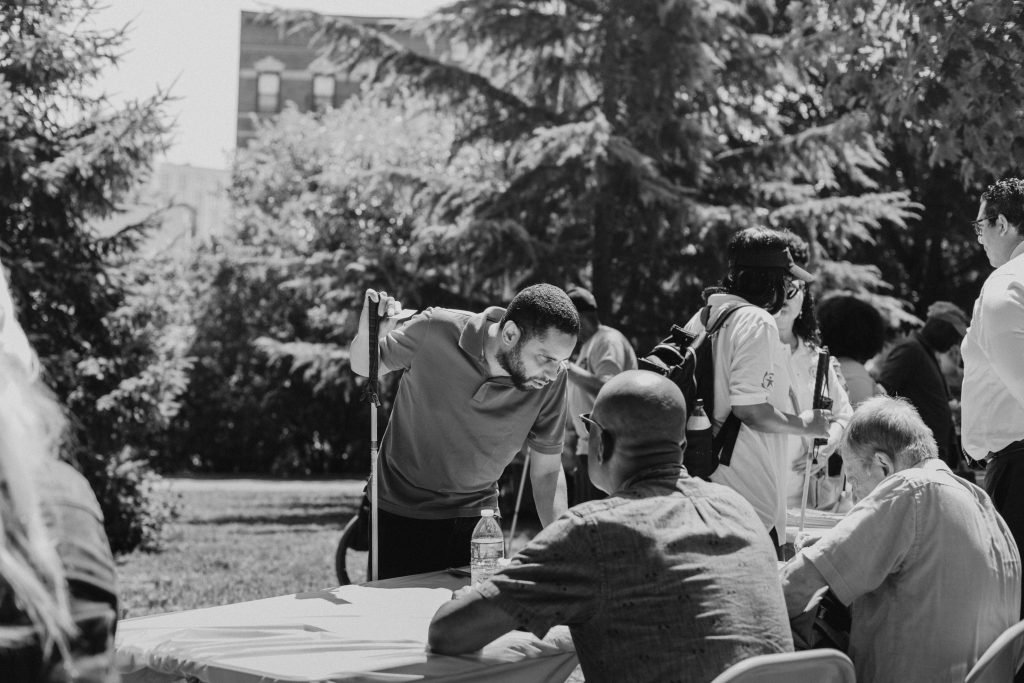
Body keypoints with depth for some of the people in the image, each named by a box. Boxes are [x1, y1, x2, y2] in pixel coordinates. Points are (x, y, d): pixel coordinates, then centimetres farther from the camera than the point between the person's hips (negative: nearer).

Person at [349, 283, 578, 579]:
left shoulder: (552, 378, -14)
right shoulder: (434, 332, -21)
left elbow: (547, 472, -5)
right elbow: (364, 367, -2)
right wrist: (367, 335, -24)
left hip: (475, 519, 2)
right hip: (398, 513, -1)